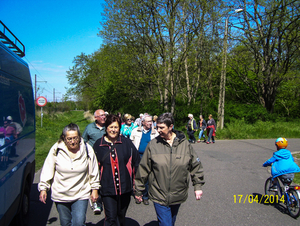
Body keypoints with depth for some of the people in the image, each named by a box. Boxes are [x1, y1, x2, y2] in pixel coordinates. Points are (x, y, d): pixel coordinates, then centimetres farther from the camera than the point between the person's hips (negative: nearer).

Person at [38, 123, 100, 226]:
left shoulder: (87, 149, -8)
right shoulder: (56, 149, -8)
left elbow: (93, 171, 1)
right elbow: (47, 170, -1)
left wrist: (94, 189, 5)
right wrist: (43, 189, -1)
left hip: (81, 195, -1)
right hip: (60, 196, 2)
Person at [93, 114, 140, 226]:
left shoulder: (127, 143, -1)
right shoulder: (98, 145, 0)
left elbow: (136, 162, 5)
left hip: (125, 187, 1)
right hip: (107, 188, -1)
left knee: (122, 215, 19)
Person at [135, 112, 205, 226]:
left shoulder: (185, 144, -4)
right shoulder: (153, 144, -8)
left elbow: (196, 165, 6)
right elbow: (143, 169, -2)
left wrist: (198, 186, 5)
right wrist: (139, 190, 3)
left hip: (178, 195, 3)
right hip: (159, 196, -2)